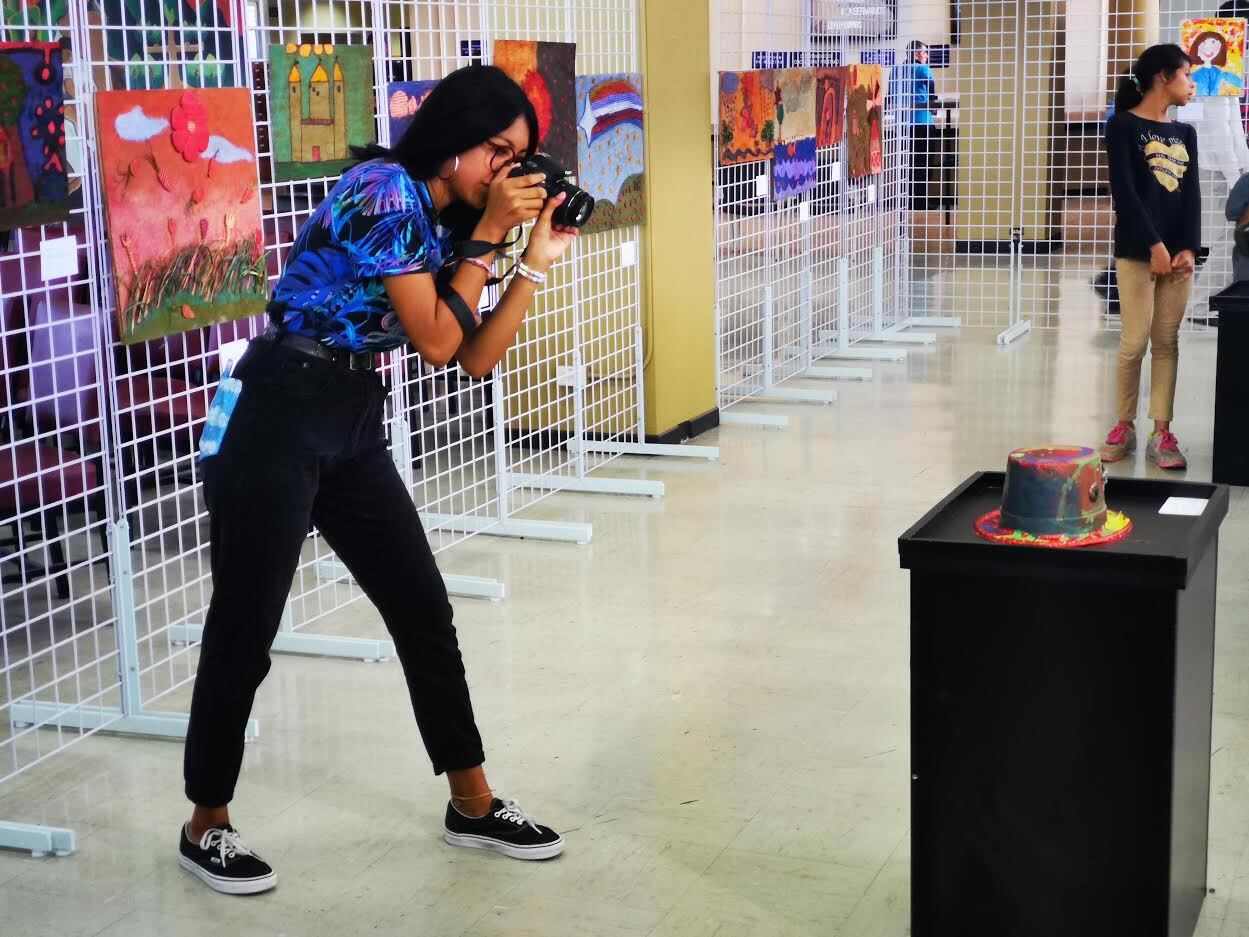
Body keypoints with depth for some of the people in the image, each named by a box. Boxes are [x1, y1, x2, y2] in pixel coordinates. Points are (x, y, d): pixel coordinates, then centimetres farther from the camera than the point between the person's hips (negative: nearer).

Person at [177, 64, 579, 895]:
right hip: (278, 423, -9)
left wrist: (535, 260, 5)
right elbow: (436, 342, -16)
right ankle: (207, 826, 18)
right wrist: (487, 235, -11)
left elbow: (476, 359, 9)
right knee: (245, 630, 1)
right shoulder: (385, 190, -15)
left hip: (355, 427, 9)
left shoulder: (444, 220, 12)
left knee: (424, 610, 9)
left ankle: (472, 804, 22)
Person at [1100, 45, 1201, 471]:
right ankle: (1125, 426, 7)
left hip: (1177, 251, 5)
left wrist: (1189, 248, -6)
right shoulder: (1123, 126, -2)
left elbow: (1192, 194, 7)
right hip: (1136, 250, -5)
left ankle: (1161, 432, 4)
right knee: (1135, 340, -6)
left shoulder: (1185, 133, 15)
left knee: (1167, 341, 3)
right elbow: (1123, 190, -10)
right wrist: (1154, 245, -16)